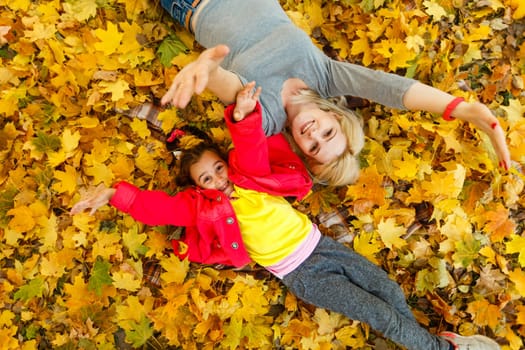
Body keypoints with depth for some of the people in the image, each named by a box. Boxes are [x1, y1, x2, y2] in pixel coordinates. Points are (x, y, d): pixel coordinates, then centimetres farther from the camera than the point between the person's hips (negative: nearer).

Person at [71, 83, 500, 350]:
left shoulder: (250, 175, 1)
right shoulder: (204, 207, -5)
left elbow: (252, 145, -15)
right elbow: (158, 206, -13)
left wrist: (243, 116, -35)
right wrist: (115, 194, -24)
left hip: (320, 244, 4)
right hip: (302, 275, -3)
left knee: (391, 290, 6)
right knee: (379, 314, -3)